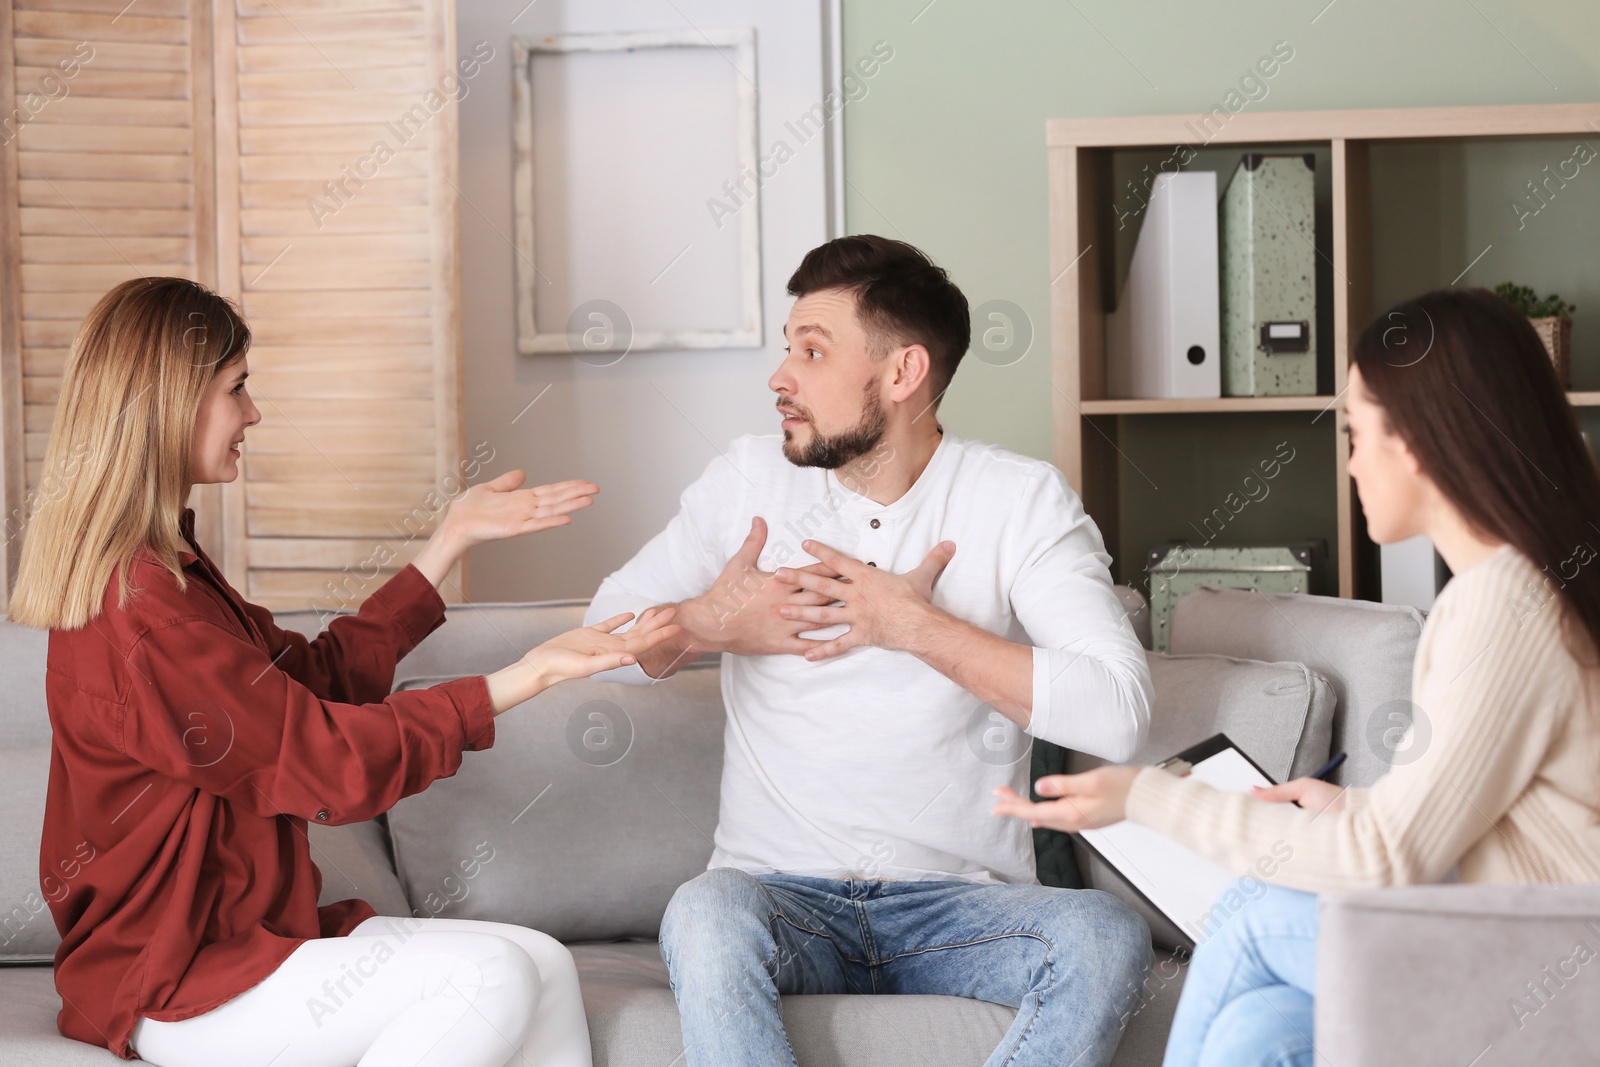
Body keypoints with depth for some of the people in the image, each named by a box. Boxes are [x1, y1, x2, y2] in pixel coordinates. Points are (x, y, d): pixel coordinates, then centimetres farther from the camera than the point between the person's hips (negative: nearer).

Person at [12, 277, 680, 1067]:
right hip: (165, 988, -9)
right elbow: (331, 759, -20)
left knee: (546, 969, -6)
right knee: (488, 978, -24)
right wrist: (530, 675, -19)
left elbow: (319, 675, 15)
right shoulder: (137, 609, -21)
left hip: (240, 929, 9)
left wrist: (453, 537, 17)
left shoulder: (168, 571, 13)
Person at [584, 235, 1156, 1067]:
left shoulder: (1020, 499, -1)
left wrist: (913, 626, -14)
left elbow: (1116, 712, -14)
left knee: (1106, 936, -31)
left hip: (961, 903, -1)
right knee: (704, 916, -34)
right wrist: (707, 622, -7)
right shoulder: (749, 481, 8)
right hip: (783, 895, 1)